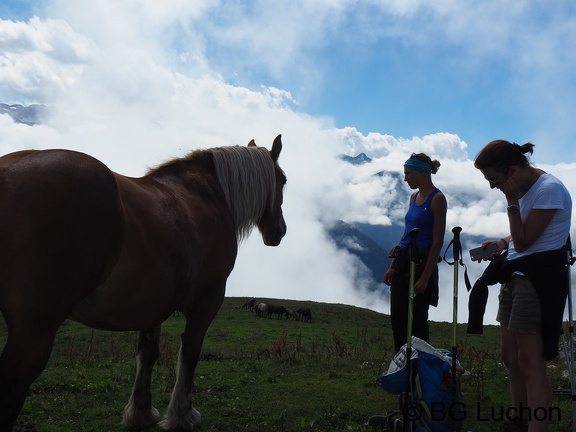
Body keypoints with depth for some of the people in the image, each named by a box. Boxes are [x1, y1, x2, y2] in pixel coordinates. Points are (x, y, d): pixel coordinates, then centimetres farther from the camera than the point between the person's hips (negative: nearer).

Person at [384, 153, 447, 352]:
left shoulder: (437, 199, -11)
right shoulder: (414, 197, 12)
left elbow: (437, 242, -14)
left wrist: (425, 278, -18)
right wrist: (393, 266, 15)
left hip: (422, 261, -8)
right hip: (403, 261, 8)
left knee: (417, 320, -2)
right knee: (397, 319, 8)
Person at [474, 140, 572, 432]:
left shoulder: (548, 189, -18)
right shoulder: (523, 188, 10)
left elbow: (523, 242, -18)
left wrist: (512, 201, -18)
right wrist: (502, 242, 3)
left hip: (539, 277, -9)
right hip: (516, 275, 10)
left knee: (530, 362, -8)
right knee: (510, 357, 14)